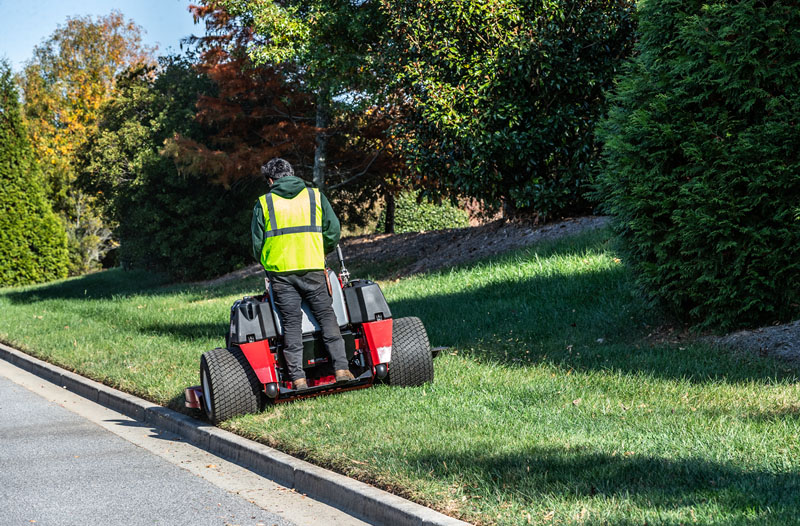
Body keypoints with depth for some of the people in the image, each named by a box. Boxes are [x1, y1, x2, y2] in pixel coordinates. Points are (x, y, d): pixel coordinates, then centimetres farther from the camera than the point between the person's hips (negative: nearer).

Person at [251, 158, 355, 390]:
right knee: (326, 316, 7)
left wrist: (268, 265, 22)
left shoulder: (264, 203, 5)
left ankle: (298, 377, -3)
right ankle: (341, 368, -1)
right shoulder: (315, 196, 8)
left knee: (291, 322, 2)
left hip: (280, 272, 0)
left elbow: (257, 244, 6)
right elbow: (333, 231, 7)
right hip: (313, 269, 0)